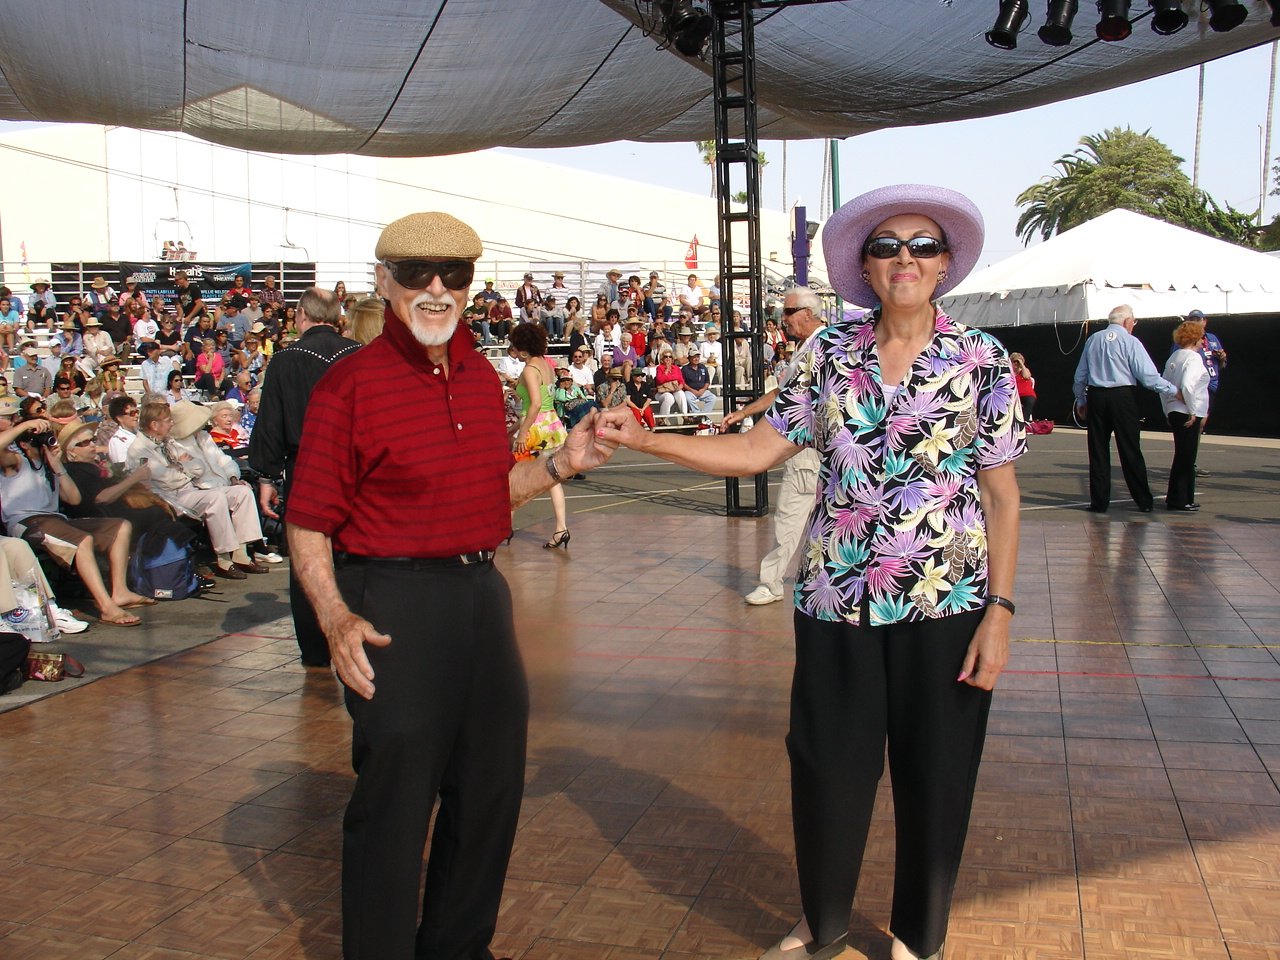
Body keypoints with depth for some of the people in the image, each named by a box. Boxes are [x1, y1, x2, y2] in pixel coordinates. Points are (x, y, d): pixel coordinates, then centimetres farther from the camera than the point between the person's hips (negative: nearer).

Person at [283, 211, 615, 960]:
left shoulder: (484, 378, 8)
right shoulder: (351, 384, -11)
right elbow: (309, 521, -11)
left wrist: (560, 465, 4)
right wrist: (335, 618, -23)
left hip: (482, 592, 7)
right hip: (393, 604, -7)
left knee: (493, 785, 17)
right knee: (395, 799, 4)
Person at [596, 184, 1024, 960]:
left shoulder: (982, 359, -3)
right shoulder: (833, 352, 3)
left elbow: (1002, 494, -3)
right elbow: (761, 449, 0)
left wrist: (1000, 610, -8)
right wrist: (645, 439, -8)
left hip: (945, 602, -1)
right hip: (836, 599, 2)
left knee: (934, 778, 10)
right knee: (828, 771, 10)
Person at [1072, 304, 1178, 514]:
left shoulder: (1093, 340, 9)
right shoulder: (1130, 341, -5)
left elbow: (1080, 375, 13)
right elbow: (1148, 375, -9)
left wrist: (1081, 400, 24)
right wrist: (1173, 391, 0)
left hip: (1096, 397, 3)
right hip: (1123, 397, -3)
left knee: (1098, 451, 7)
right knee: (1130, 450, 4)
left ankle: (1099, 502, 7)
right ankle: (1143, 501, 11)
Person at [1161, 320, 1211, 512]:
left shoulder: (1173, 358, 13)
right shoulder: (1193, 358, -13)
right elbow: (1187, 386, -25)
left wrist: (1167, 410, 21)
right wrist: (1192, 411, -17)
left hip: (1174, 412, 9)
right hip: (1188, 414, -9)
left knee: (1182, 457, 16)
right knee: (1186, 458, -1)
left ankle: (1175, 498, 21)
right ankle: (1182, 500, 3)